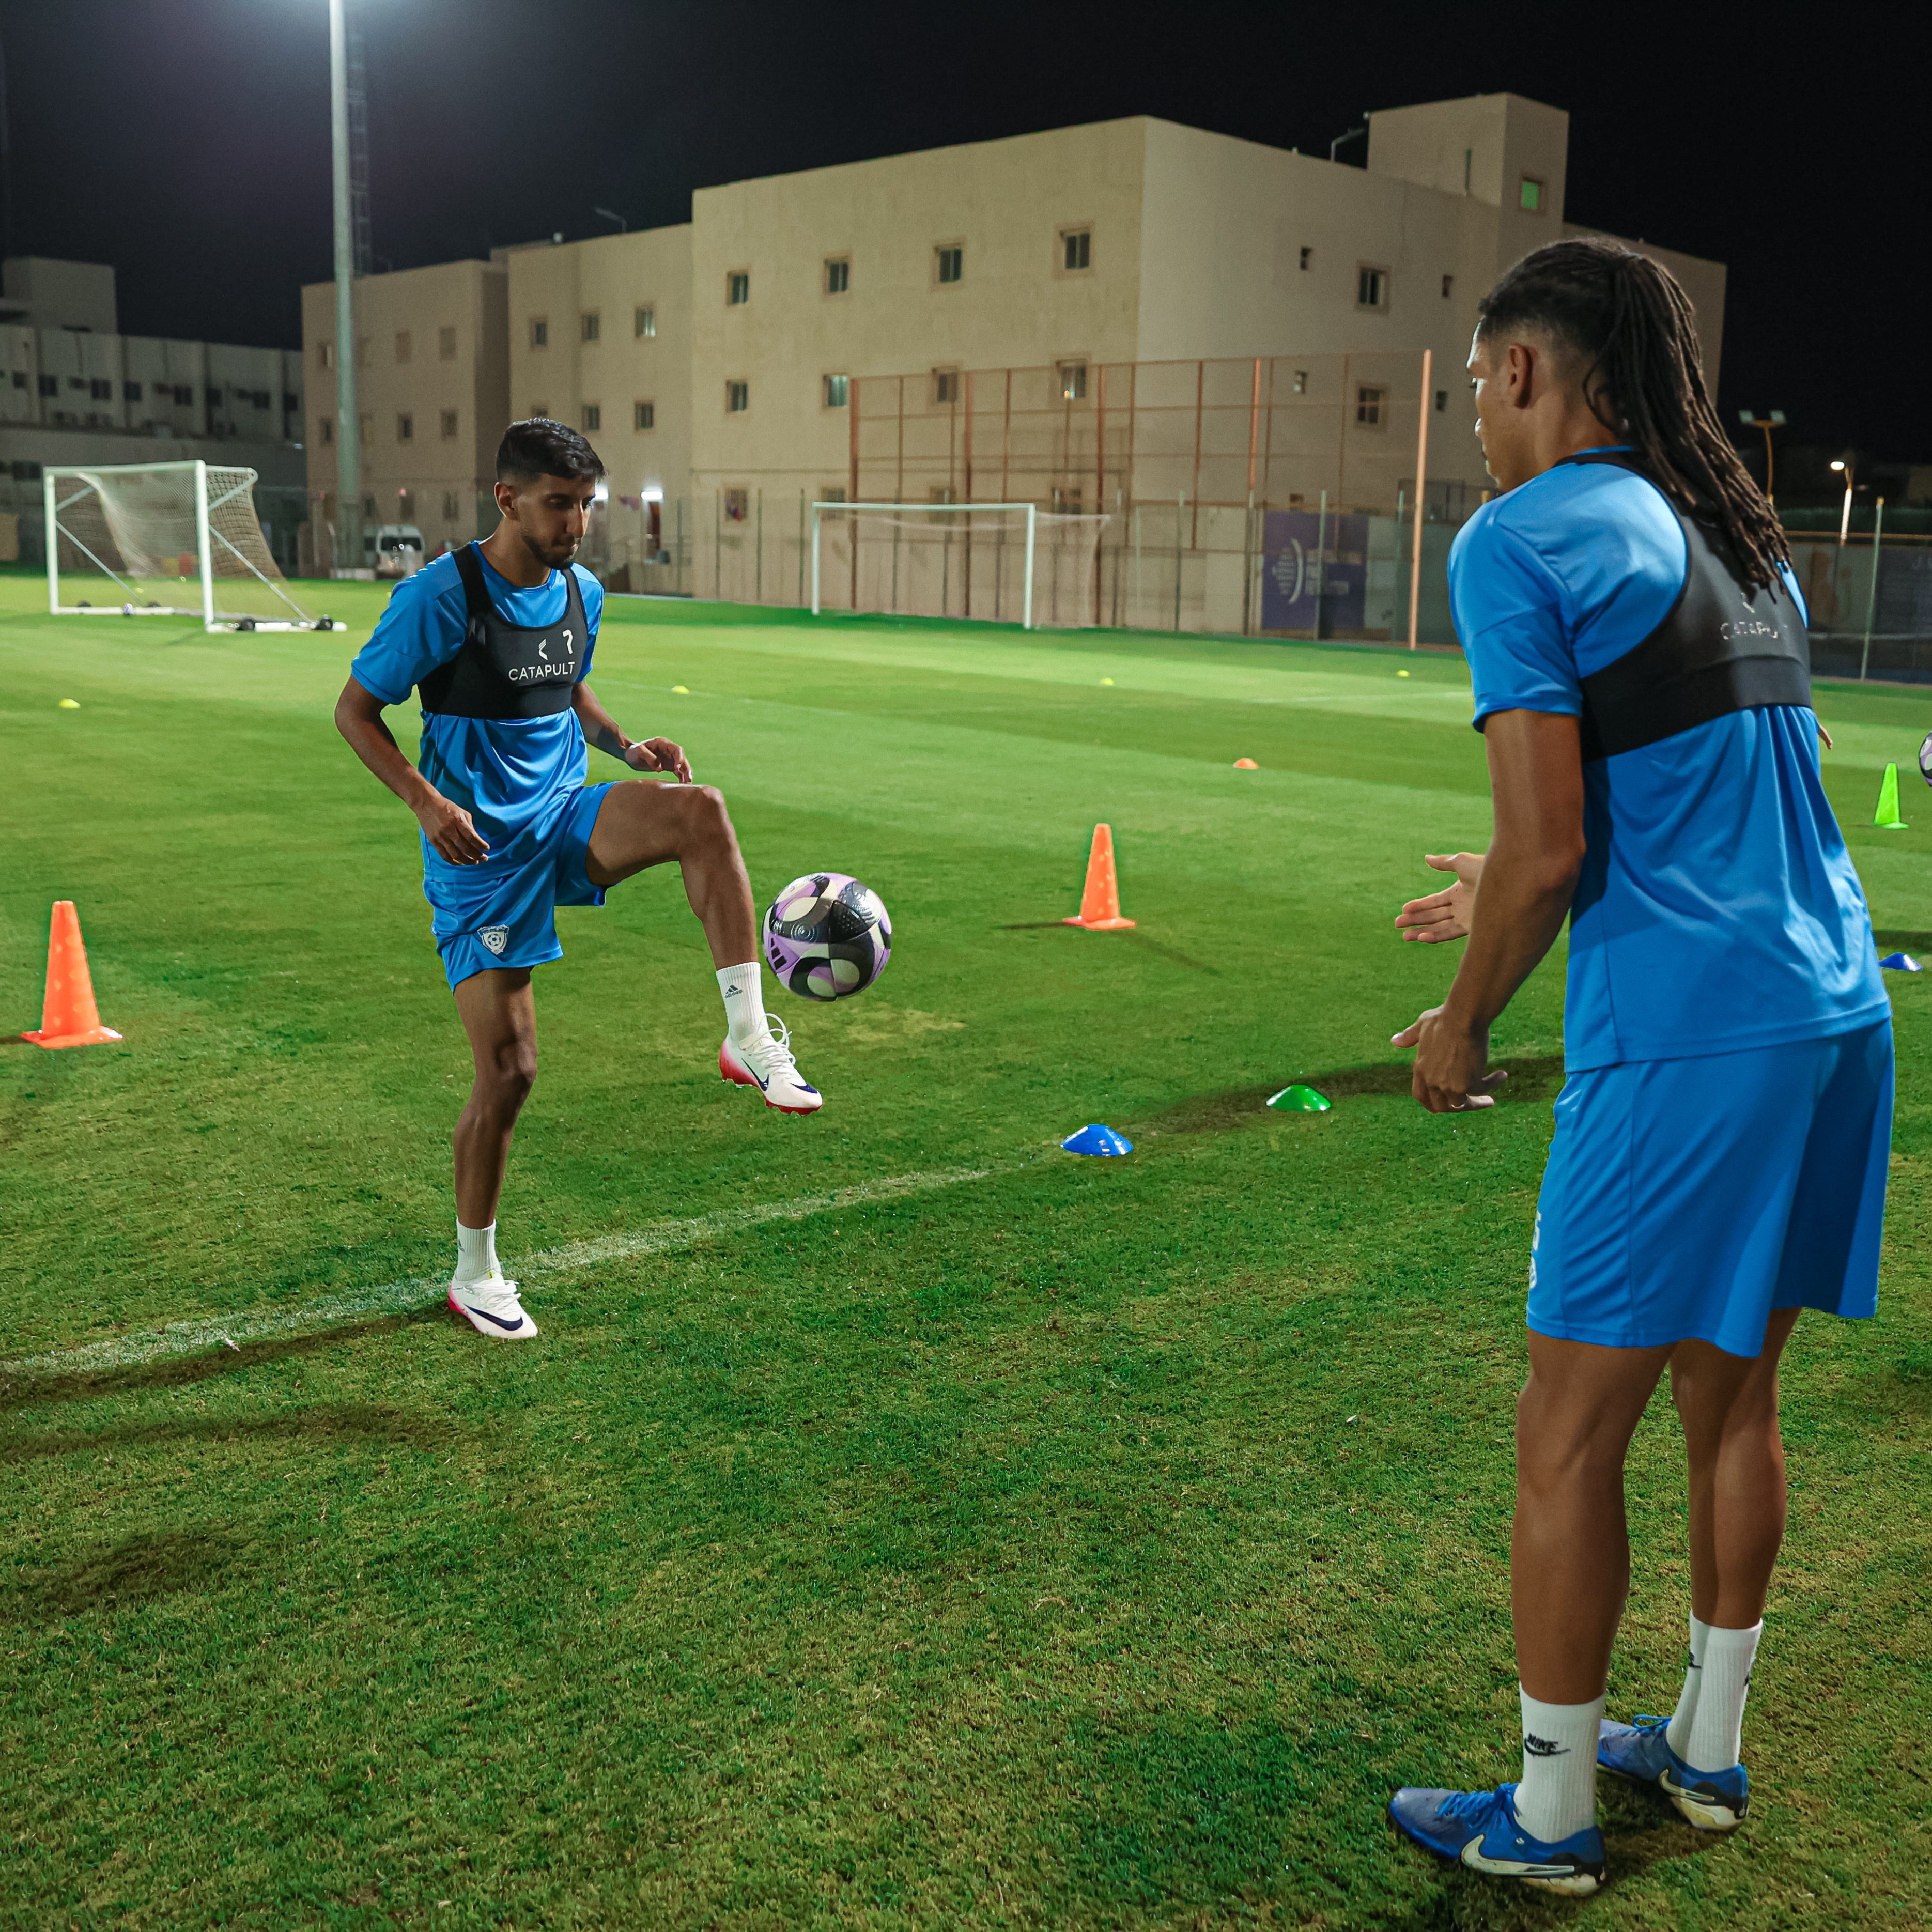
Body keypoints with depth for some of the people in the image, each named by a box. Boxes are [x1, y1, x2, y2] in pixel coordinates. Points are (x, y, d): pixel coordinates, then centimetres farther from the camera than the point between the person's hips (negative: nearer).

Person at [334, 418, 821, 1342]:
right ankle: (475, 1275, 17)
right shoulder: (439, 595, -12)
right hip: (480, 851, -4)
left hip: (566, 817, 5)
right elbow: (355, 709, -7)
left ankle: (749, 1038, -24)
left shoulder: (582, 592, 6)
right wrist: (426, 801, -22)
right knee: (508, 1068, -4)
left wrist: (627, 748, 4)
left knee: (698, 811, -28)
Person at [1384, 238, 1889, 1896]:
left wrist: (1464, 1022, 0)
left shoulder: (1520, 541, -9)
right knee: (1732, 1398, 20)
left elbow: (1551, 848, -16)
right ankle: (1708, 1752, 35)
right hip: (1840, 1013, 9)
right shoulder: (1737, 539, 17)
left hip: (1684, 1043, -9)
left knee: (1571, 1437, 4)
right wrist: (1512, 894, 29)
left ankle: (1547, 1818, 19)